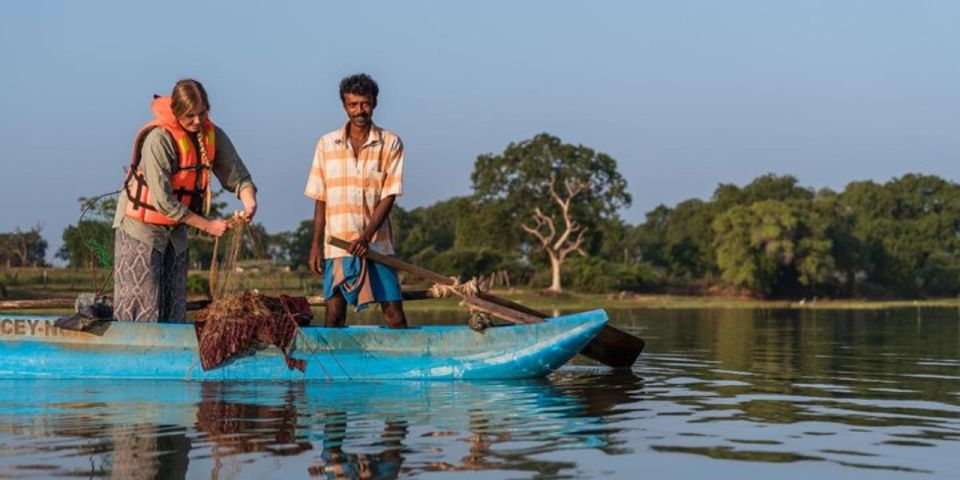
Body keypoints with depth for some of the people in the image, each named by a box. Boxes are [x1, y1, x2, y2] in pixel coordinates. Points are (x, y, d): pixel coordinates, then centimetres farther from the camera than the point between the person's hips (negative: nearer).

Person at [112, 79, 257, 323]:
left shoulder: (213, 135, -3)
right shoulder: (158, 139, -23)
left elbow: (237, 176, 2)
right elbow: (163, 201, -24)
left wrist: (249, 201, -21)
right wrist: (208, 225, -21)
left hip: (175, 230, 7)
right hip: (141, 228, -7)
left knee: (174, 310, 8)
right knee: (141, 312, -9)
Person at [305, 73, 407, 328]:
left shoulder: (390, 143, 2)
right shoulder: (326, 144, 7)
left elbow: (389, 196, -3)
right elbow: (320, 199, 9)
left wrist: (366, 236, -14)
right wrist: (316, 244, 4)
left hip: (377, 243, -1)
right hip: (337, 244, 1)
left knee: (393, 311, -5)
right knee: (334, 314, -1)